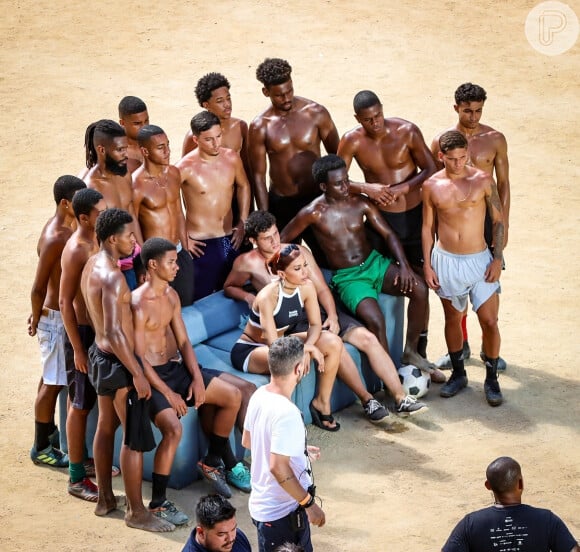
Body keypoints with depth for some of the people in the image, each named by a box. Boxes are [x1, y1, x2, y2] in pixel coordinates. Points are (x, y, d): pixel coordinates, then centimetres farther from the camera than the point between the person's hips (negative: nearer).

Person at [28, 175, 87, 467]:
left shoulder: (65, 227, 3)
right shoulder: (55, 239, -27)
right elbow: (37, 288, -23)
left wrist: (40, 314, 16)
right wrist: (37, 320, -9)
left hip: (66, 314, 9)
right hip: (56, 318, -9)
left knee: (52, 379, 23)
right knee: (53, 383, 2)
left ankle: (49, 430, 39)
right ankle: (41, 448, 13)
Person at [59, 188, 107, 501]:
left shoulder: (96, 242, 5)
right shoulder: (75, 251, -22)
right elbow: (65, 302, -20)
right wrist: (78, 349, -20)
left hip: (99, 329, 8)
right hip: (82, 331, -8)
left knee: (87, 402, 19)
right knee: (81, 404, -1)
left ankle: (83, 460, 32)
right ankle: (76, 479, 7)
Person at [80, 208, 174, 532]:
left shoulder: (93, 265, 5)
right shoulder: (112, 276, -26)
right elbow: (114, 332, -28)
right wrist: (137, 374, -24)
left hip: (100, 356, 10)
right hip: (117, 363, -10)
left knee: (106, 427, 19)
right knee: (135, 437, -2)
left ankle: (105, 499, 31)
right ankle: (137, 512, 5)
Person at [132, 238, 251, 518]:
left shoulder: (171, 295, 7)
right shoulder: (138, 304, -20)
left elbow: (183, 340, 10)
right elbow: (139, 358, -21)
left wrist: (197, 377, -3)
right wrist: (168, 393, -20)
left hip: (175, 367, 9)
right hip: (150, 376, -9)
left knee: (233, 396, 5)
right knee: (173, 429, -30)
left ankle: (212, 461, 23)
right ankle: (158, 503, -18)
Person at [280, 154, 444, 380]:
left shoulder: (360, 203, -2)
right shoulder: (313, 213, -12)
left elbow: (387, 234, 1)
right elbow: (282, 241, -1)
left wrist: (403, 265, -14)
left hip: (374, 263, 4)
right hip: (347, 277, -4)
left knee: (418, 288, -22)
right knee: (375, 320, -31)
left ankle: (411, 352, -3)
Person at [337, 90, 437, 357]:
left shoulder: (407, 131, -14)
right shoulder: (352, 141, -11)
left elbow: (430, 169, -9)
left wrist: (403, 188, -25)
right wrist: (366, 188, -25)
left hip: (414, 215, -1)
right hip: (379, 218, 1)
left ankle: (420, 349, 17)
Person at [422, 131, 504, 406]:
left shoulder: (482, 180, -6)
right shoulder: (431, 186, -2)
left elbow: (498, 221, -1)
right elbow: (428, 227, 6)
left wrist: (497, 259, -7)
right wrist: (427, 264, 2)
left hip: (479, 260, -1)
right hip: (445, 260, 1)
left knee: (489, 321, -4)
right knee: (452, 319, 13)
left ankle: (491, 378, 11)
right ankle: (458, 373, 29)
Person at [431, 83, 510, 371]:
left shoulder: (495, 139, -3)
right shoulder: (440, 141, -3)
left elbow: (503, 183, 2)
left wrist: (504, 224, -3)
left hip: (486, 216, -1)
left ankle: (489, 347, 16)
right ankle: (460, 345, 22)